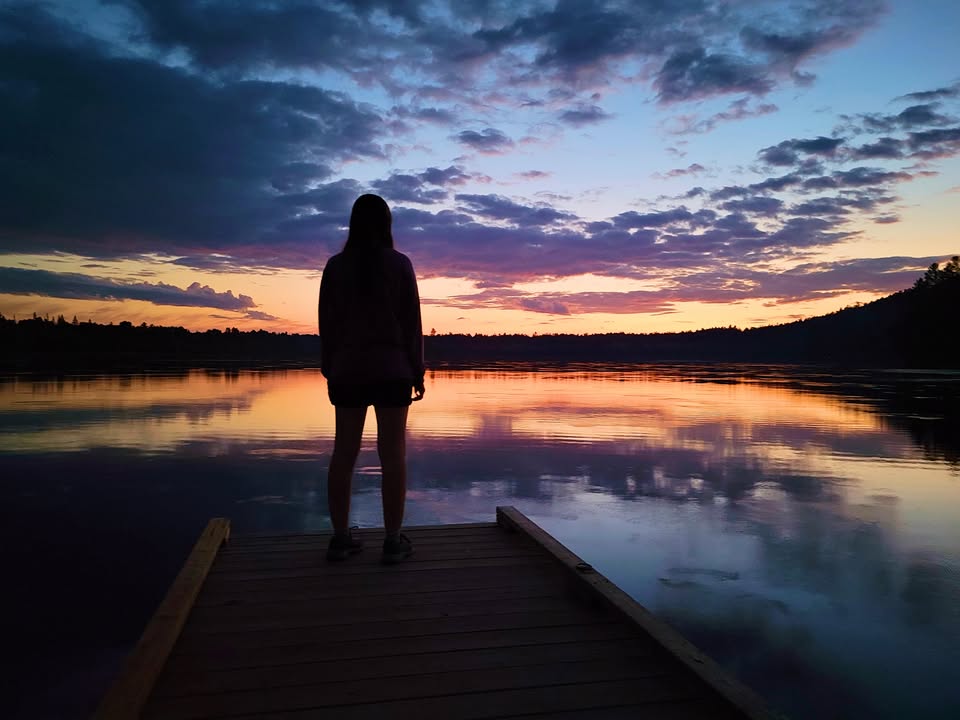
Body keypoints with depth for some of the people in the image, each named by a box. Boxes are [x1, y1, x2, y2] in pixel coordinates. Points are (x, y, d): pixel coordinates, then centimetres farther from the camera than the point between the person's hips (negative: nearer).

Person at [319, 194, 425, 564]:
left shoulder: (336, 265, 4)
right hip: (392, 369, -2)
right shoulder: (400, 263, -2)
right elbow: (411, 321, -2)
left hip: (347, 370, 3)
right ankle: (393, 539, 2)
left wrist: (329, 370, 12)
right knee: (392, 452, 0)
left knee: (344, 451, 7)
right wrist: (417, 370, 3)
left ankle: (340, 537, 10)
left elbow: (327, 322, 5)